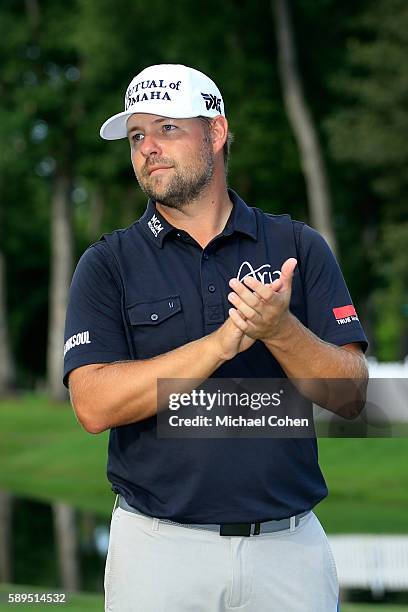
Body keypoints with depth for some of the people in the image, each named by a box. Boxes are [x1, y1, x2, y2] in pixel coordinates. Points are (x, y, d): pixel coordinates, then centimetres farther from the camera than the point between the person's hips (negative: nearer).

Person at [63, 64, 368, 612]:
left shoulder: (299, 247, 5)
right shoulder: (109, 263, 2)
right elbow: (95, 405, -11)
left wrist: (281, 331, -20)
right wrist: (225, 341, -20)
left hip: (291, 546, 1)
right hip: (160, 546, -1)